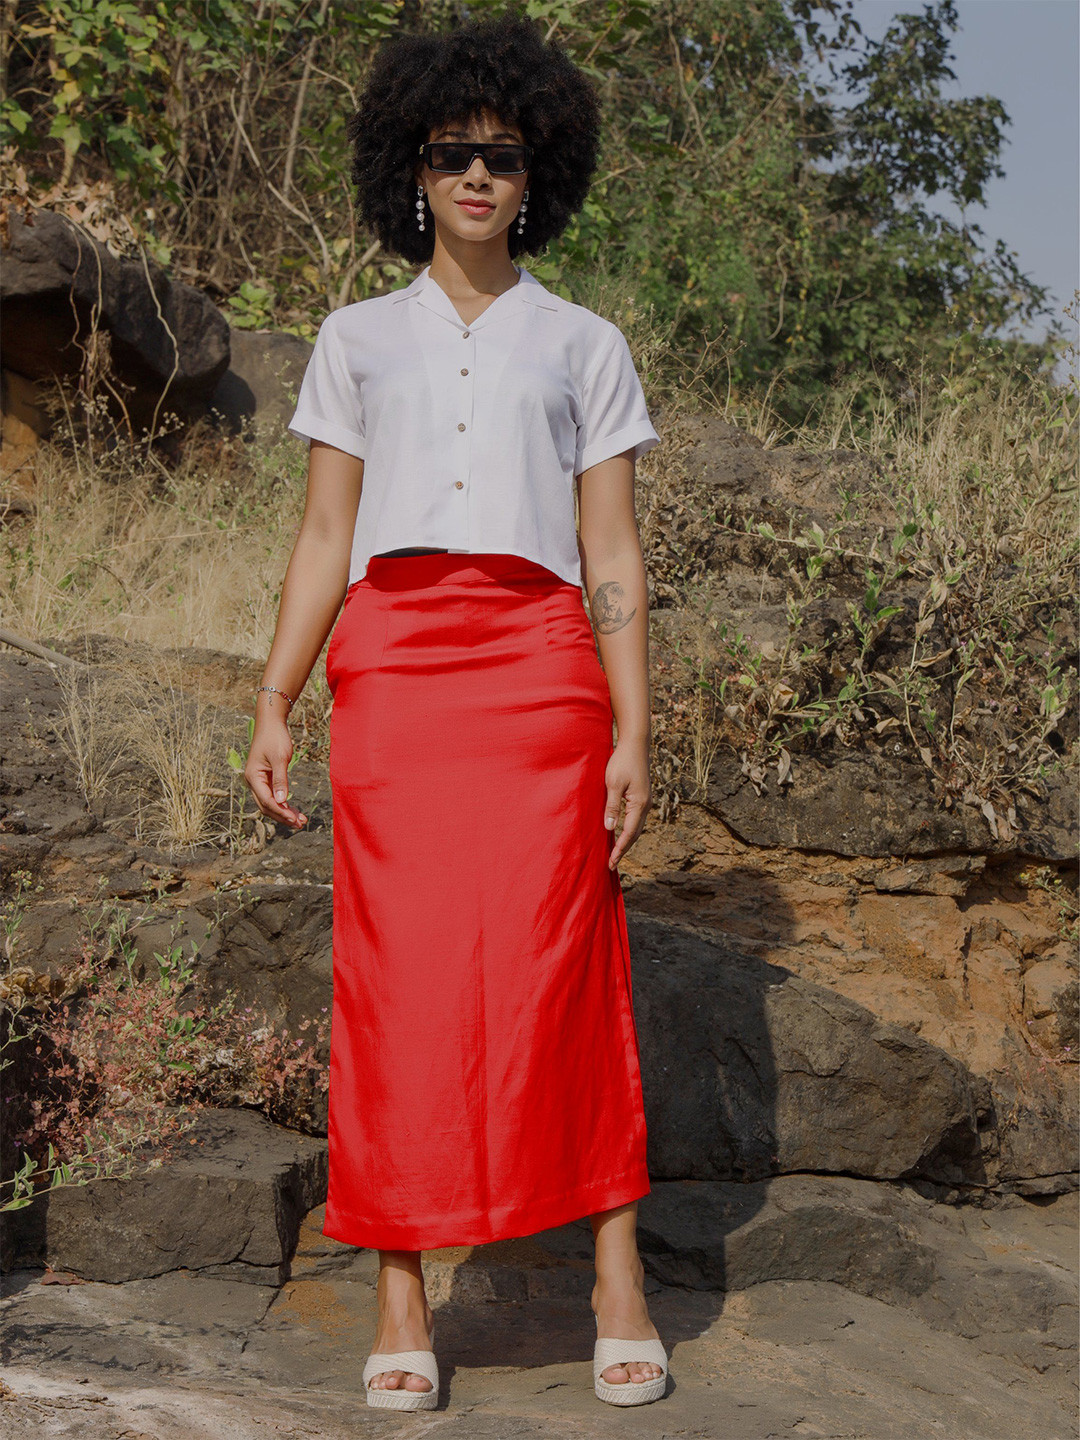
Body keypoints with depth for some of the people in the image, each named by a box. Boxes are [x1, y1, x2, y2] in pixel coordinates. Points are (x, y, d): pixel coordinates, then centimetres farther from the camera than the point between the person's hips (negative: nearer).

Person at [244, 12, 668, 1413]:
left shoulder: (584, 344, 14)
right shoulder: (358, 338, 17)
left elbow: (614, 550, 9)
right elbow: (325, 535, 13)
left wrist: (634, 732, -1)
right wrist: (273, 705, 3)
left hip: (539, 662, -1)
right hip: (391, 662, 1)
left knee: (559, 964, -7)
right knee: (399, 970, -5)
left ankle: (618, 1272, -1)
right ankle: (401, 1296, -1)